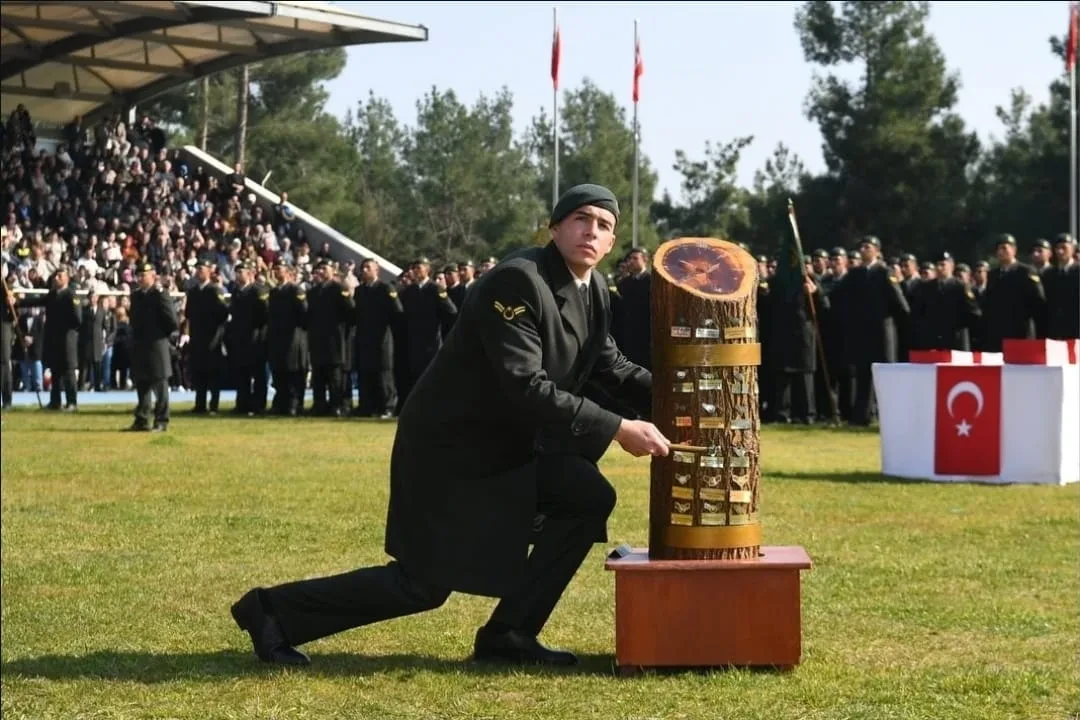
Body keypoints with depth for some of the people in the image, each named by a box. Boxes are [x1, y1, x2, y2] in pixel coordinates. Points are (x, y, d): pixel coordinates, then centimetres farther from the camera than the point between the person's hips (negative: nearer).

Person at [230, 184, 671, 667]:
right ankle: (273, 610, 8)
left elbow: (609, 365, 17)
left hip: (508, 444, 9)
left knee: (589, 497, -7)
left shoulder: (594, 290, 3)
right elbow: (526, 388, -32)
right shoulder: (516, 281, -25)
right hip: (448, 449, -9)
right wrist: (618, 430, -30)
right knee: (424, 584, -5)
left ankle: (509, 635, 1)